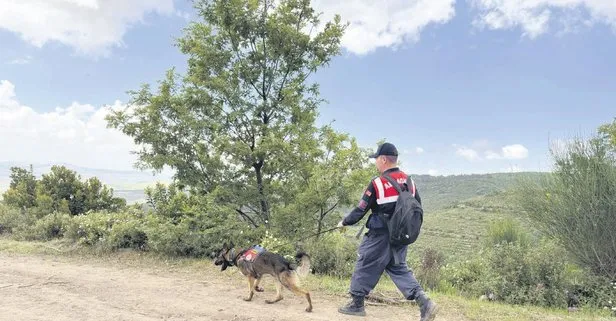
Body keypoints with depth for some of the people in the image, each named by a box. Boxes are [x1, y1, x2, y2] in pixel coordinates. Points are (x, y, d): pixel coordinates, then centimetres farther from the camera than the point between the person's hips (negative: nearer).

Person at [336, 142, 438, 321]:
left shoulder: (377, 183, -16)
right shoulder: (409, 182, 4)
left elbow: (361, 210, -11)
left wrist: (344, 222, 5)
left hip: (379, 237, -6)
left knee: (365, 268, 10)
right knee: (399, 269, 17)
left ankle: (356, 305, 22)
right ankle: (424, 302, 3)